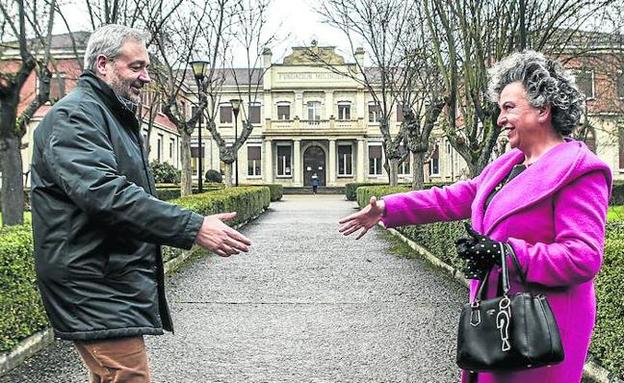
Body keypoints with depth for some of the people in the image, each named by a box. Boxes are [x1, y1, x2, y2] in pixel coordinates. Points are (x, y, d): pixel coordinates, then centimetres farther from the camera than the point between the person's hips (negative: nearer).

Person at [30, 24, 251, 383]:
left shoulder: (116, 117, 20)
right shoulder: (74, 115, -13)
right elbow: (106, 193, -28)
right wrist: (193, 227, -32)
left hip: (118, 284, 10)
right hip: (98, 290, -10)